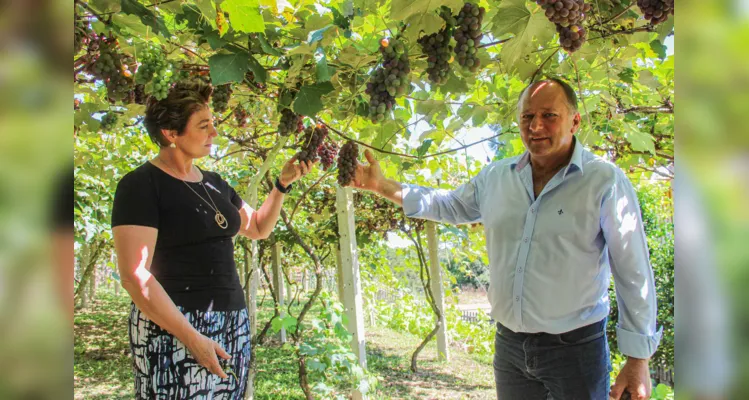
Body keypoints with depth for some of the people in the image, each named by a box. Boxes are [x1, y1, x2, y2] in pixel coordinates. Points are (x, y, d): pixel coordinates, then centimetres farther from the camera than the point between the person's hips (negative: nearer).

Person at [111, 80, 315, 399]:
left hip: (232, 323, 7)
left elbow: (259, 228, 24)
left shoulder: (213, 183, 13)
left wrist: (283, 183, 8)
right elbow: (133, 275, -17)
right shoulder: (141, 185, -9)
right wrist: (193, 338, -20)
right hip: (176, 328, -7)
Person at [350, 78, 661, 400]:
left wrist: (638, 360, -8)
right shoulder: (495, 177, 3)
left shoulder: (605, 181, -12)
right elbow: (450, 206, 19)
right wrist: (384, 186, 11)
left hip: (575, 349, -4)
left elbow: (634, 275, -9)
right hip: (509, 345, 5)